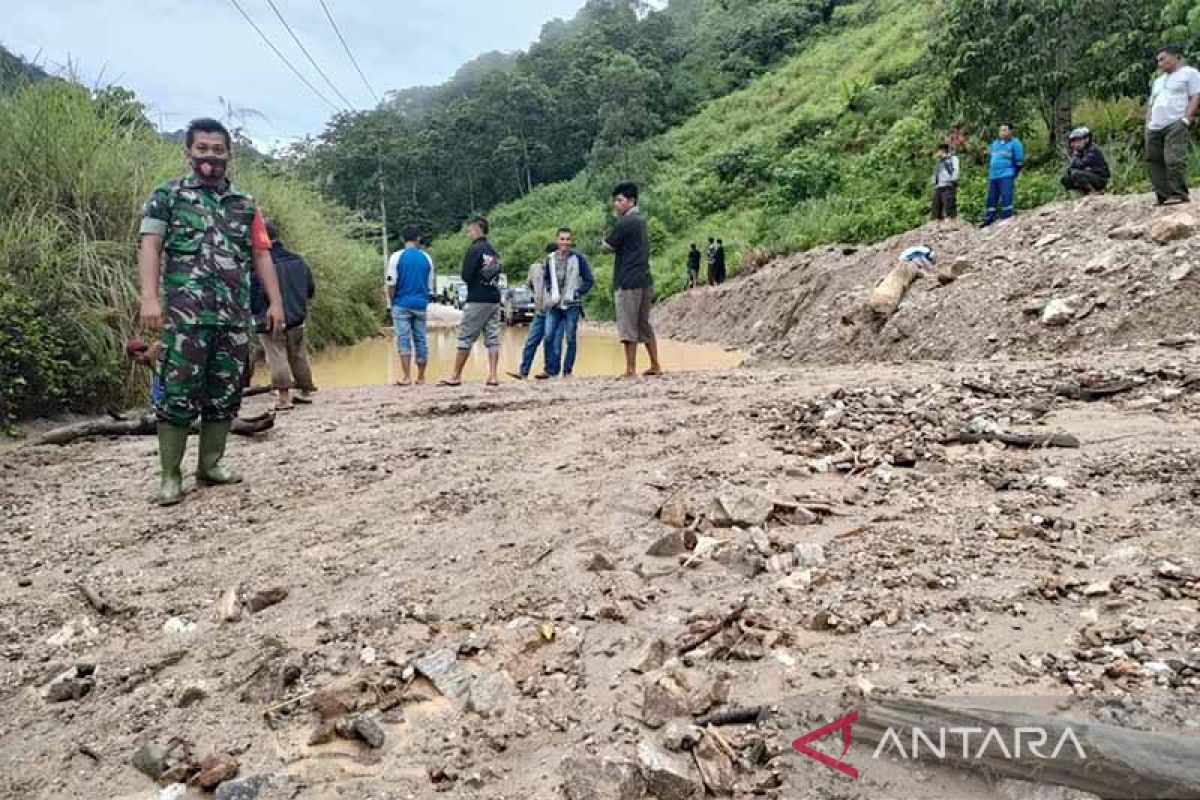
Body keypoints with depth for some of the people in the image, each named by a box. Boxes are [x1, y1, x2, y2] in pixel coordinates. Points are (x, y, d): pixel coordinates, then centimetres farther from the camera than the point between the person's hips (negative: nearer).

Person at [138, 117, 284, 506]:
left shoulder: (246, 206, 17)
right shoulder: (167, 196, 7)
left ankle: (210, 465, 19)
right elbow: (149, 246, -3)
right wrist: (149, 297, -16)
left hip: (234, 317, 4)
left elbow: (261, 255, 16)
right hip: (184, 315, -4)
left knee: (224, 394, 7)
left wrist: (275, 301, 6)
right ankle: (170, 476, 3)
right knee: (178, 394, -5)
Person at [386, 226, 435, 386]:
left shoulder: (397, 257, -4)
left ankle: (407, 377, -10)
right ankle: (421, 377, 14)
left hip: (402, 305, -3)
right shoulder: (427, 258, 6)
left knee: (403, 339, -2)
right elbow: (430, 286, 11)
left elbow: (391, 284, -7)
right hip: (420, 305, 3)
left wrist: (392, 303, 6)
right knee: (421, 339, 7)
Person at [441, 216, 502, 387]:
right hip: (494, 299, 7)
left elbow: (466, 276, -12)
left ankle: (456, 376, 4)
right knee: (493, 338, 6)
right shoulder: (494, 251, 12)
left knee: (465, 338, 0)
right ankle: (493, 376, 2)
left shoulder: (474, 250, -9)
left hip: (477, 300, -7)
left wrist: (473, 282, 6)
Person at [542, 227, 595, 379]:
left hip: (572, 305, -4)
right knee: (549, 337, -1)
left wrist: (576, 294, -8)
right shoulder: (551, 258, 8)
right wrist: (551, 292, 6)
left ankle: (568, 371, 7)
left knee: (571, 339, -1)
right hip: (554, 305, 4)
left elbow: (589, 280, -1)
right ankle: (551, 369, 7)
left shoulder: (578, 257, -4)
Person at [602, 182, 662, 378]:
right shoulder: (641, 220, 16)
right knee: (644, 325, 14)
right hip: (645, 279, 9)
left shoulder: (625, 222, -13)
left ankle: (631, 370, -2)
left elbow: (608, 246, -8)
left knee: (628, 327, -4)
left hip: (628, 281, -9)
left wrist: (605, 241, 14)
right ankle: (655, 366, 18)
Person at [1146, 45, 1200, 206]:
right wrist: (1148, 125, 14)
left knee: (1174, 159, -19)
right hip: (1155, 128, 8)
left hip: (1176, 124, -8)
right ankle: (1164, 195, 2)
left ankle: (1179, 193, -16)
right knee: (1154, 161, 0)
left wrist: (1186, 119, -14)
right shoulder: (1158, 81, 30)